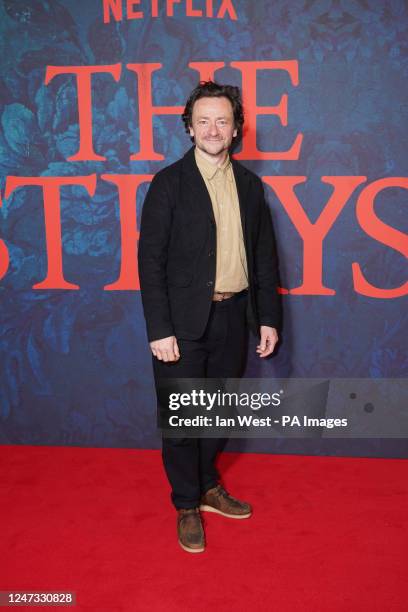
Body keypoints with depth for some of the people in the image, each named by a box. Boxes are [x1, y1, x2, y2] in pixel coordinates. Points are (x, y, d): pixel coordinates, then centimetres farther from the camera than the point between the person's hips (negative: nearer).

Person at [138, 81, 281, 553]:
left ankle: (208, 486, 38)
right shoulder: (169, 183, -6)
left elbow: (264, 255, 10)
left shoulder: (249, 184, 7)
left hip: (232, 316, 4)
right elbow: (150, 260, -10)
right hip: (184, 321, -4)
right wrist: (159, 330, -15)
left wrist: (268, 317, 6)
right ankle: (187, 506, 24)